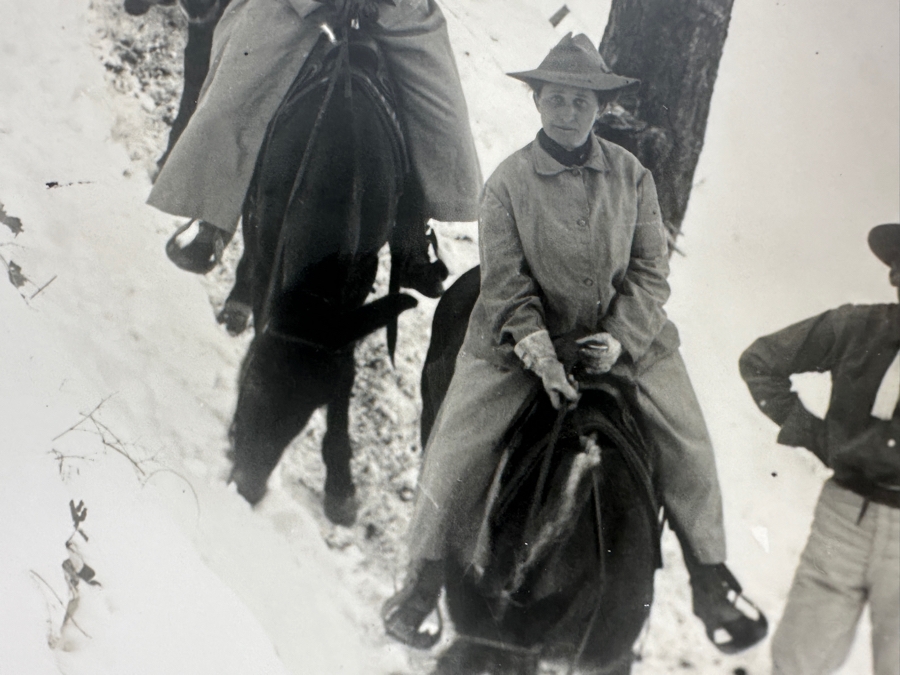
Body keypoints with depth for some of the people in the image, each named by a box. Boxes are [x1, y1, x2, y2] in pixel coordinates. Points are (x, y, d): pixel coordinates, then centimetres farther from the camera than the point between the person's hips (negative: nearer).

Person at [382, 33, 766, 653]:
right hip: (520, 338, -1)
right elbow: (504, 282, -8)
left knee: (689, 443, -6)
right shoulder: (508, 181, -6)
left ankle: (712, 585, 13)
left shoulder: (631, 174, -1)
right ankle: (424, 579, 7)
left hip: (624, 334, 2)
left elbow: (651, 269, 0)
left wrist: (619, 337, -13)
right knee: (458, 445, -12)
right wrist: (541, 353, -19)